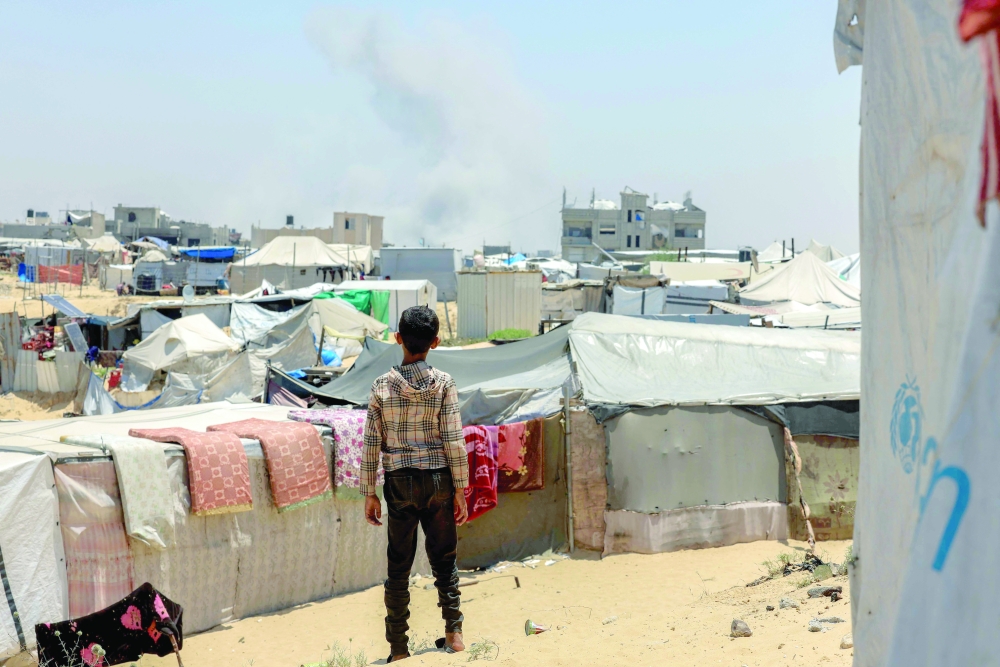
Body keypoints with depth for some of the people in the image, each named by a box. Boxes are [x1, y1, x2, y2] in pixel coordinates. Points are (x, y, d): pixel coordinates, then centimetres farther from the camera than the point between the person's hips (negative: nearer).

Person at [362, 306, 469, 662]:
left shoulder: (382, 386, -4)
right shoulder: (443, 383, -6)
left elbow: (371, 444, -3)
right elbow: (454, 441, -7)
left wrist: (369, 494, 5)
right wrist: (460, 490, 0)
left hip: (400, 483, 0)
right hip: (438, 480, 0)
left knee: (399, 568, 8)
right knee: (444, 560, 15)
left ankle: (398, 649, 11)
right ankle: (453, 632, 12)